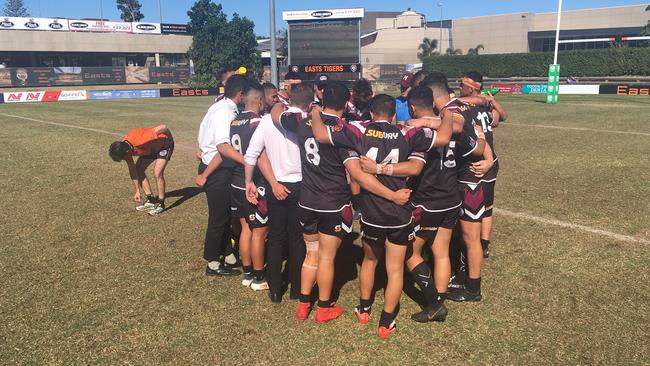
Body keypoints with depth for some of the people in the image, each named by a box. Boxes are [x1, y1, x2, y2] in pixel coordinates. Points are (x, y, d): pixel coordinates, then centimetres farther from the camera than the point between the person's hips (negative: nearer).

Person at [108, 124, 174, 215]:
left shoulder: (139, 141, -41)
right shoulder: (124, 147, -16)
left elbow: (163, 127, -36)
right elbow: (132, 171, -5)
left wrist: (170, 139, -14)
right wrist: (137, 191, -1)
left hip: (164, 144, -8)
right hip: (151, 147, 8)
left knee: (157, 173, -19)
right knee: (138, 170, 0)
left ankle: (161, 204, -4)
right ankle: (151, 200, 10)